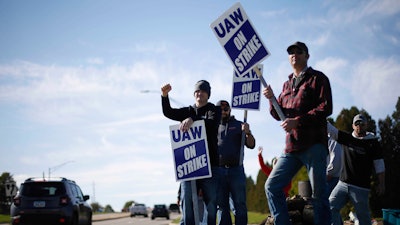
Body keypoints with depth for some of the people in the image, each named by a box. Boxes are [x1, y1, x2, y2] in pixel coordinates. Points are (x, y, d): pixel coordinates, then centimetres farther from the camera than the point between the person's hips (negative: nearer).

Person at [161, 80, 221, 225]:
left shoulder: (213, 110, 8)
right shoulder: (187, 111, 18)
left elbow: (212, 122, -14)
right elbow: (168, 112, 2)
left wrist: (193, 120, -31)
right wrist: (164, 95, -16)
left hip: (209, 162, -2)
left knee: (211, 199, -3)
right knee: (187, 199, -5)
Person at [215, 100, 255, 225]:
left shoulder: (239, 125, 12)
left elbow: (251, 145, 4)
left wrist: (248, 133, -14)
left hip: (236, 169, -2)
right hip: (218, 170, 2)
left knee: (239, 204, -5)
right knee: (222, 206, 3)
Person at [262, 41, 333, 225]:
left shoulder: (317, 78, 4)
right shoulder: (287, 84, 23)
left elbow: (326, 107, -9)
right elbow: (278, 114, 20)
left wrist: (297, 121, -17)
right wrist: (271, 98, 0)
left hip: (313, 144, -6)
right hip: (291, 147, 6)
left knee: (319, 194, -5)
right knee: (272, 186, 0)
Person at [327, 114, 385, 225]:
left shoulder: (372, 142, 1)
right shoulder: (347, 138, 9)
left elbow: (379, 164, 1)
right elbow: (330, 128, 4)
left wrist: (381, 184, -3)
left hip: (361, 187, -3)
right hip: (343, 184, 3)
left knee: (363, 216, 3)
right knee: (331, 207, -8)